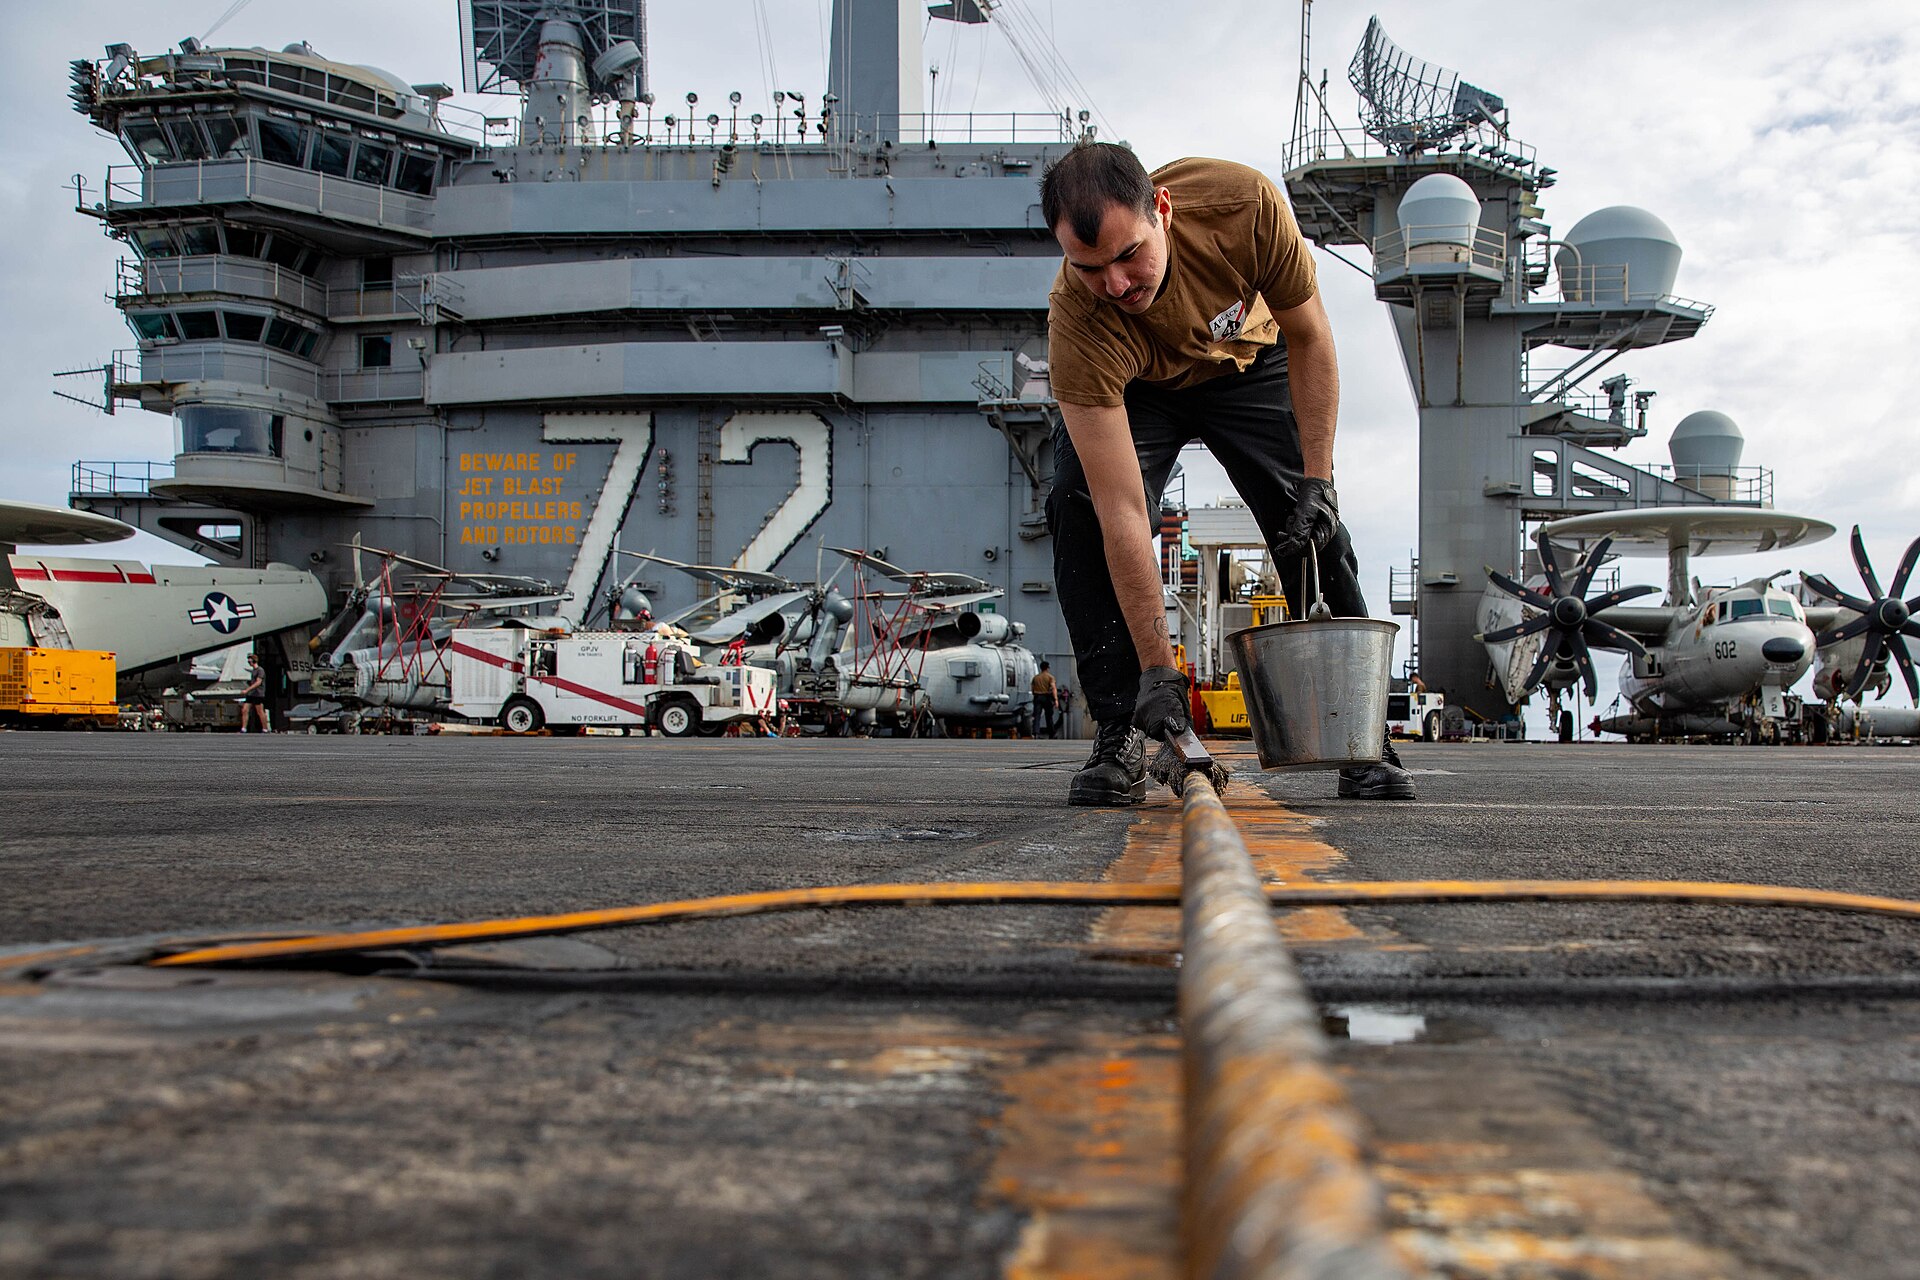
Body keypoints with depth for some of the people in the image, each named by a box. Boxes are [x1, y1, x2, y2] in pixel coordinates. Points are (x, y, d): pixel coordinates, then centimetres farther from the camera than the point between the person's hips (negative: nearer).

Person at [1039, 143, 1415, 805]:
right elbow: (1124, 509, -42)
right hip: (1132, 387, -1)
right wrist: (1158, 669, -43)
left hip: (1248, 361, 2)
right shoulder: (1076, 325, -40)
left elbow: (1309, 338, -18)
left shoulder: (1246, 202, -38)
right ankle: (1117, 734, -17)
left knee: (1315, 531, -12)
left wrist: (1316, 479, -24)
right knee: (1080, 509, -26)